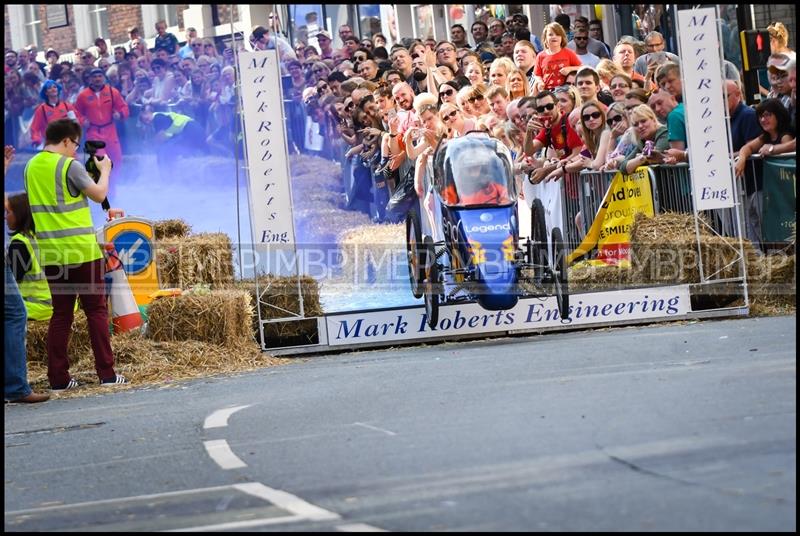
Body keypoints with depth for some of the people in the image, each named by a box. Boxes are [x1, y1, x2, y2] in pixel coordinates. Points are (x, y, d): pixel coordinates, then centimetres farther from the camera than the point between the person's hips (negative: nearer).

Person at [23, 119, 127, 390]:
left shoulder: (31, 167, 10)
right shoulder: (69, 166, -11)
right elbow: (99, 194, -9)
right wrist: (104, 170, 7)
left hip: (51, 253, 6)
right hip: (81, 251, -6)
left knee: (61, 314, 9)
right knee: (96, 311, 3)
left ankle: (58, 378, 5)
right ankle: (106, 373, 2)